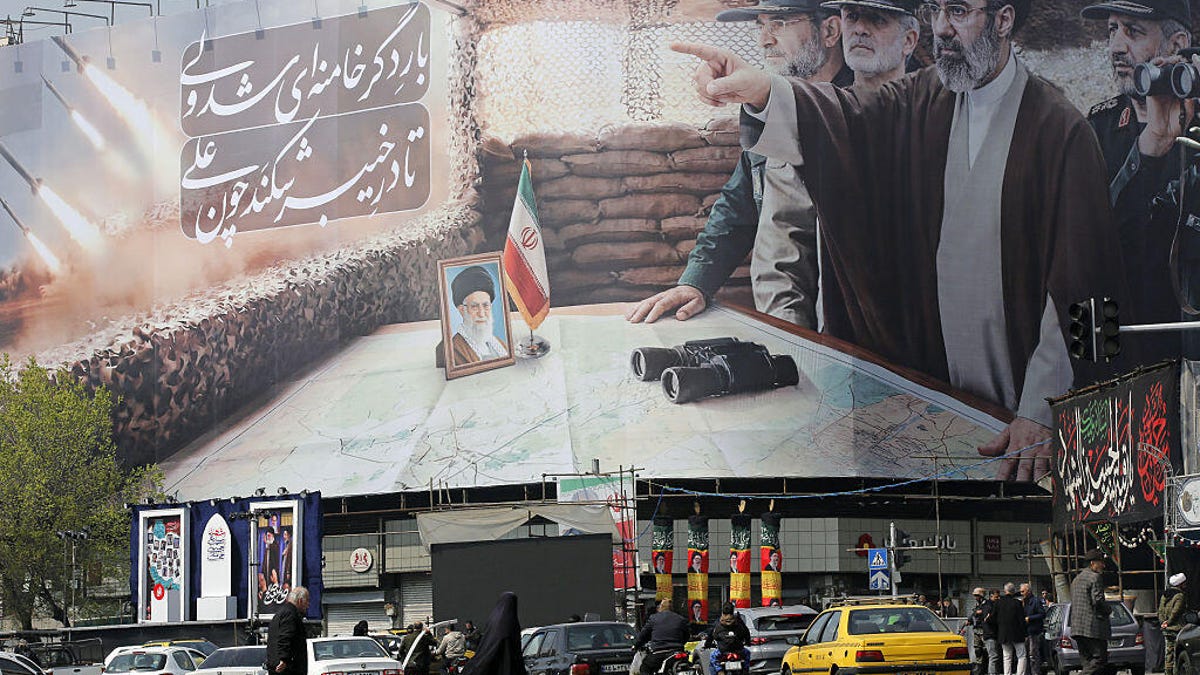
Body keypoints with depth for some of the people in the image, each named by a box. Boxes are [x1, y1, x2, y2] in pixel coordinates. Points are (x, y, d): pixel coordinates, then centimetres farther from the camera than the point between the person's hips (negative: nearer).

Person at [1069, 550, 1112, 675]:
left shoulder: (1076, 579, 21)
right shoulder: (1095, 577, -8)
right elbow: (1097, 600, -18)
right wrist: (1109, 610, 0)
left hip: (1078, 626, 9)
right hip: (1093, 627, -9)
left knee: (1087, 662, 9)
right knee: (1099, 659, -8)